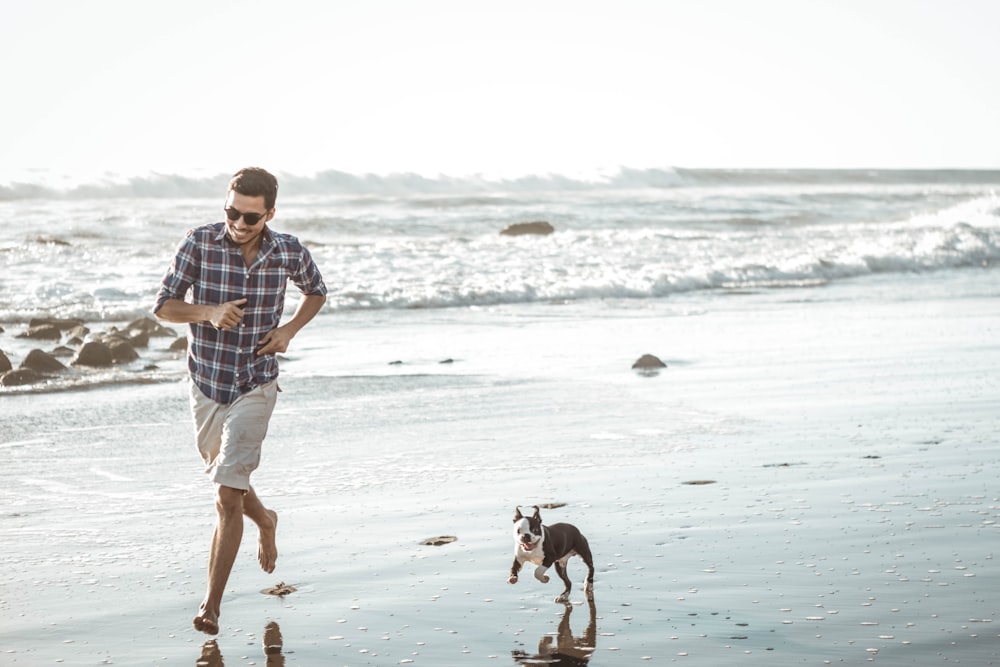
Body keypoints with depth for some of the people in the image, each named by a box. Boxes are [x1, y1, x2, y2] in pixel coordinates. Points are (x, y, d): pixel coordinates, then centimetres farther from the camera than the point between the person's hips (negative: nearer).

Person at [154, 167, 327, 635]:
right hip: (206, 382, 2)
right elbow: (164, 306, -7)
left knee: (228, 495, -12)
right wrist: (208, 312, -26)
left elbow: (316, 290, 12)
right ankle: (264, 521, 56)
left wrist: (290, 329, -6)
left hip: (255, 386, -2)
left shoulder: (288, 252, -9)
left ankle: (211, 605, -6)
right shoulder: (200, 244, -13)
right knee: (222, 477, 23)